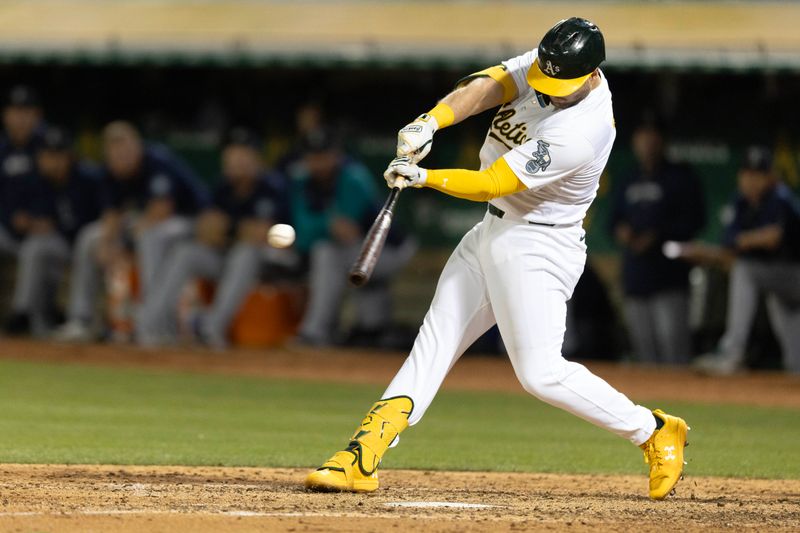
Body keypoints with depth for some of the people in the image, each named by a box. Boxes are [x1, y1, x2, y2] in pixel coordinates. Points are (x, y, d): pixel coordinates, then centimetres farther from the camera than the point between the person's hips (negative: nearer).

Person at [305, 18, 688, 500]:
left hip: (537, 247, -9)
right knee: (435, 341, 5)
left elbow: (491, 184, -27)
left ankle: (653, 430, 6)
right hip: (492, 232, 9)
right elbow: (489, 85, -14)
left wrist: (423, 177, -30)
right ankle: (363, 458, 3)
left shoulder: (579, 133, -29)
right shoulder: (547, 64, -5)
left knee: (541, 373, -11)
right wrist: (431, 121, -30)